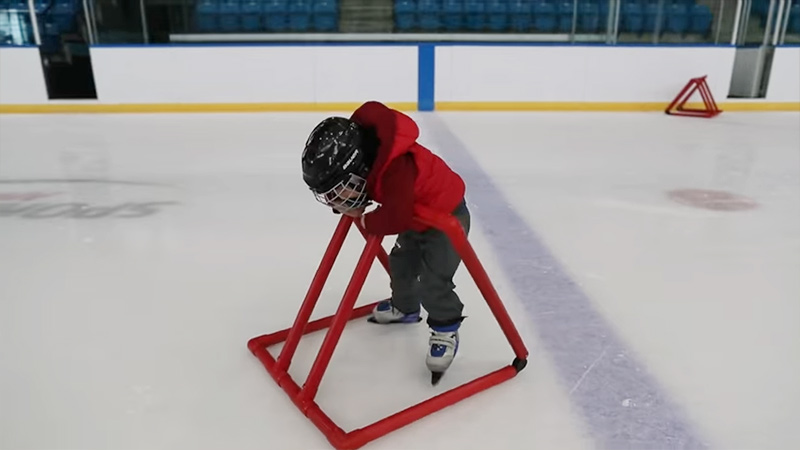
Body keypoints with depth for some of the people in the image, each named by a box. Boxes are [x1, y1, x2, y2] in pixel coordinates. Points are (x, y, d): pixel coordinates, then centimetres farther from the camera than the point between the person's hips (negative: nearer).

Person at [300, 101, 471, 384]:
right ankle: (404, 308, 44)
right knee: (400, 264, 20)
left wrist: (366, 221, -27)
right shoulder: (367, 154, -13)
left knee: (431, 282, -15)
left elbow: (396, 218, -46)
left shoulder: (396, 168, -41)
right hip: (416, 216, 9)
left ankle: (446, 330, 8)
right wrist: (346, 204, -17)